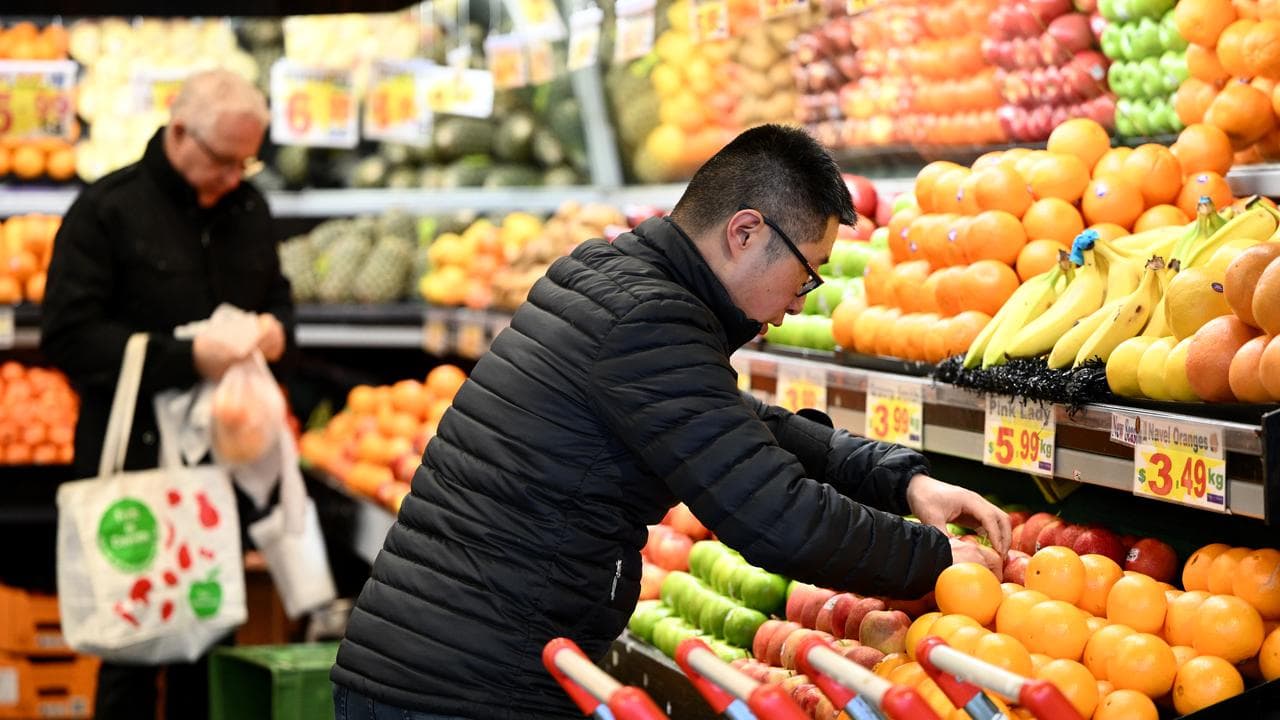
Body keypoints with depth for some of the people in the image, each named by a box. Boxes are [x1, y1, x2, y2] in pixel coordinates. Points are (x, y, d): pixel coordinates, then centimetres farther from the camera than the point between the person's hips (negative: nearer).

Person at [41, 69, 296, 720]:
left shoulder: (248, 208, 11)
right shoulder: (108, 209, -7)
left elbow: (276, 296, 25)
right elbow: (67, 335, -14)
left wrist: (276, 329, 0)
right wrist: (185, 357, -22)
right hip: (135, 464, -5)